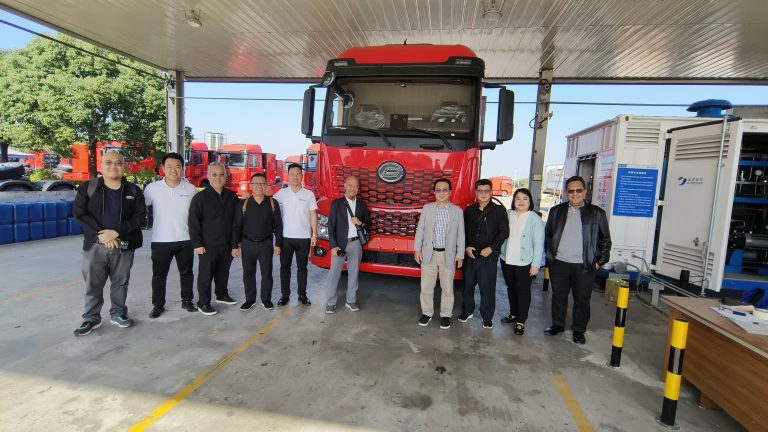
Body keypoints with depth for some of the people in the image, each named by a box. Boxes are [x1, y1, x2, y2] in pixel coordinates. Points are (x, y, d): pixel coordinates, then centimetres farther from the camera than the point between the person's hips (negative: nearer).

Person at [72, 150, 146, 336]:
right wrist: (101, 234, -15)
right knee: (93, 283, 6)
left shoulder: (133, 190, 4)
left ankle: (118, 313, 25)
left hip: (124, 245, 1)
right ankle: (92, 318, 20)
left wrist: (116, 232, -17)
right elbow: (79, 213, -4)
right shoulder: (87, 188, 3)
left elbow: (140, 215, -5)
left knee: (120, 282, 11)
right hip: (95, 244, 0)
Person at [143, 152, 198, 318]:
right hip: (160, 240, -1)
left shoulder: (191, 189, 0)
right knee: (159, 275, 9)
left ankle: (187, 300, 28)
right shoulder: (152, 188, -5)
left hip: (185, 240, 1)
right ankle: (158, 305, 24)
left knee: (186, 273, 13)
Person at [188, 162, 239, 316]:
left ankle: (222, 295, 34)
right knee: (206, 274, 3)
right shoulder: (200, 197, -7)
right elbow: (193, 222, -9)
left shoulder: (232, 196, 7)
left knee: (223, 272, 17)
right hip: (208, 245, -4)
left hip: (227, 244, 5)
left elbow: (236, 219, 12)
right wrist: (197, 244, -12)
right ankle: (203, 303, 14)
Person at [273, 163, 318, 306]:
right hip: (286, 237, 1)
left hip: (304, 237, 0)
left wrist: (314, 235, -1)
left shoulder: (309, 194, 1)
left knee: (302, 267, 9)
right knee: (285, 266, 8)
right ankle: (284, 294, 19)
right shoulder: (281, 193, 2)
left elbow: (313, 215, 2)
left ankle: (302, 294, 19)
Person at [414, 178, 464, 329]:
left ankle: (446, 315, 27)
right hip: (429, 253, 1)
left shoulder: (457, 211, -2)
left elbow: (460, 234, 0)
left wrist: (460, 255, -2)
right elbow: (420, 229, 4)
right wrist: (417, 249, 0)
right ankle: (427, 312, 27)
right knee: (426, 286, 9)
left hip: (448, 254, -1)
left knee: (447, 287, 10)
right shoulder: (427, 208, 0)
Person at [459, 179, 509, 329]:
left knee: (487, 287, 1)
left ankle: (487, 317, 16)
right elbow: (463, 231, 11)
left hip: (489, 255, -3)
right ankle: (467, 311, 29)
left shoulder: (499, 210, -3)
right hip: (470, 254, 4)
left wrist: (491, 248, -13)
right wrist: (466, 247, -2)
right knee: (468, 284, 12)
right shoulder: (469, 210, 8)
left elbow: (504, 232, -5)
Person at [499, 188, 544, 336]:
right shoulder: (507, 215, 2)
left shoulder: (535, 219, -9)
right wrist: (502, 253, -1)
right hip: (507, 260, 4)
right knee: (511, 289, 17)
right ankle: (513, 314, 34)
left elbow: (538, 244, -9)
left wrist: (535, 264, -11)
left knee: (523, 291, 5)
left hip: (525, 262, -4)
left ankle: (521, 321, 16)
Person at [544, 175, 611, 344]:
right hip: (559, 263, 2)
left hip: (584, 266, -2)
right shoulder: (556, 211, 5)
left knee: (582, 299, 8)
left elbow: (605, 240, 4)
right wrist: (549, 255, 8)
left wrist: (600, 261, 0)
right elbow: (548, 235, 12)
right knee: (558, 296, 13)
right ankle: (557, 324, 29)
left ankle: (579, 330, 24)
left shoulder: (597, 213, -1)